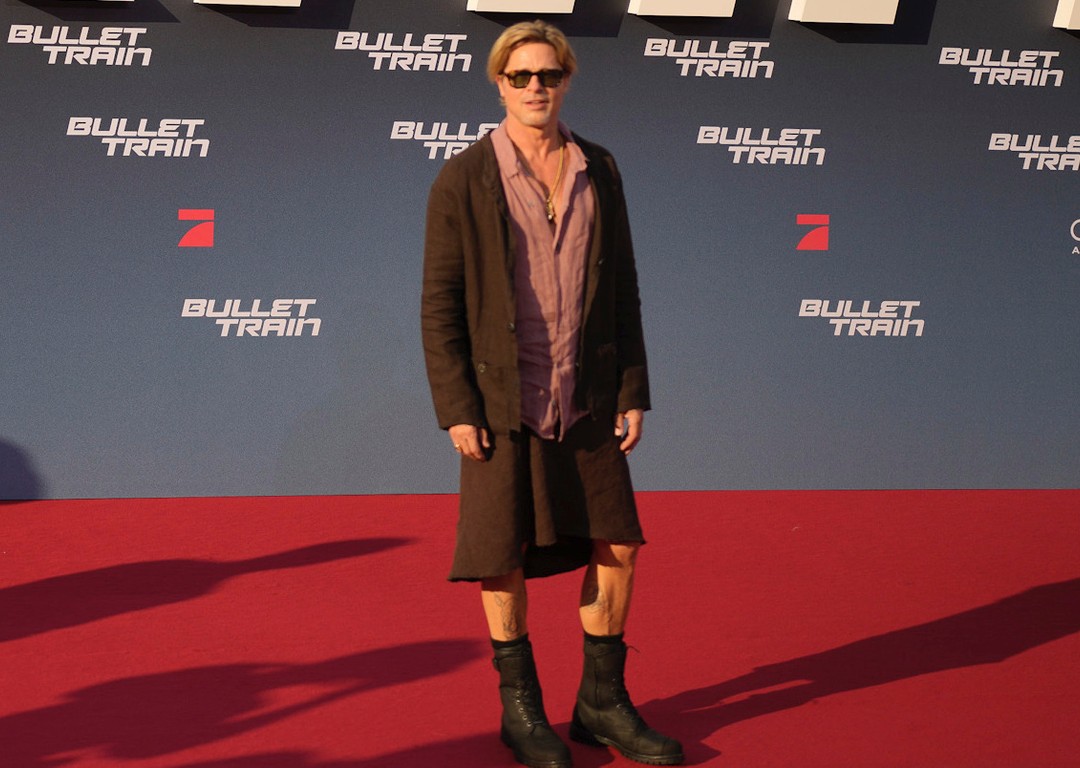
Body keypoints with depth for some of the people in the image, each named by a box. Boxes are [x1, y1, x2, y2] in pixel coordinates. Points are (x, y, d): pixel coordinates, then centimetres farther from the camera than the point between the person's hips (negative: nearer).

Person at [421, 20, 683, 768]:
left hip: (586, 401, 4)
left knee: (616, 547, 4)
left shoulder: (598, 171, 3)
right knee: (507, 557, 4)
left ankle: (603, 701, 18)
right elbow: (440, 304, -8)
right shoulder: (462, 180, -9)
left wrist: (633, 392, 1)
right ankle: (520, 707, 19)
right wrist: (455, 411, -13)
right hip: (502, 401, -4)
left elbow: (621, 287, 6)